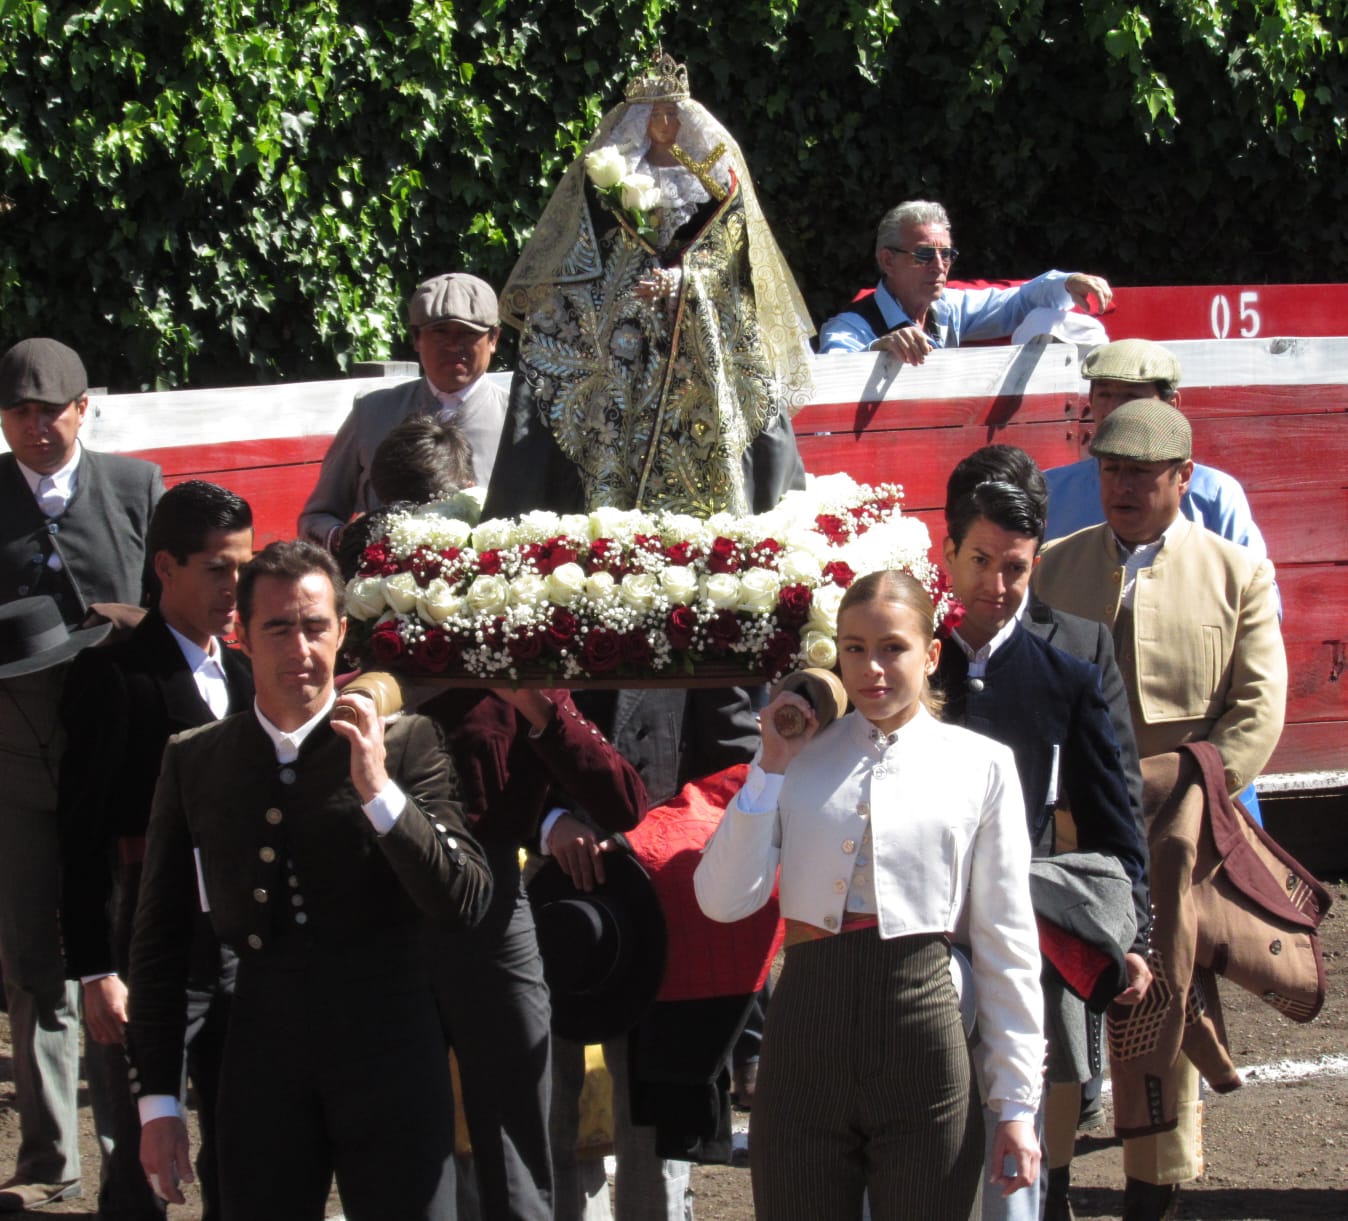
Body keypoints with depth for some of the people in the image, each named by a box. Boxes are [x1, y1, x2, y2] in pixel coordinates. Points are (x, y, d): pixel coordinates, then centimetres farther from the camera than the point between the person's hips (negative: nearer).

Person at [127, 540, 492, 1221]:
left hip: (389, 1054, -2)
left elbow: (466, 902, -6)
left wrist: (378, 789, -17)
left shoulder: (406, 744, 1)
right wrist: (155, 1099, 7)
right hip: (263, 1055, 2)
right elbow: (160, 938, 10)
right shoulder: (193, 761, 8)